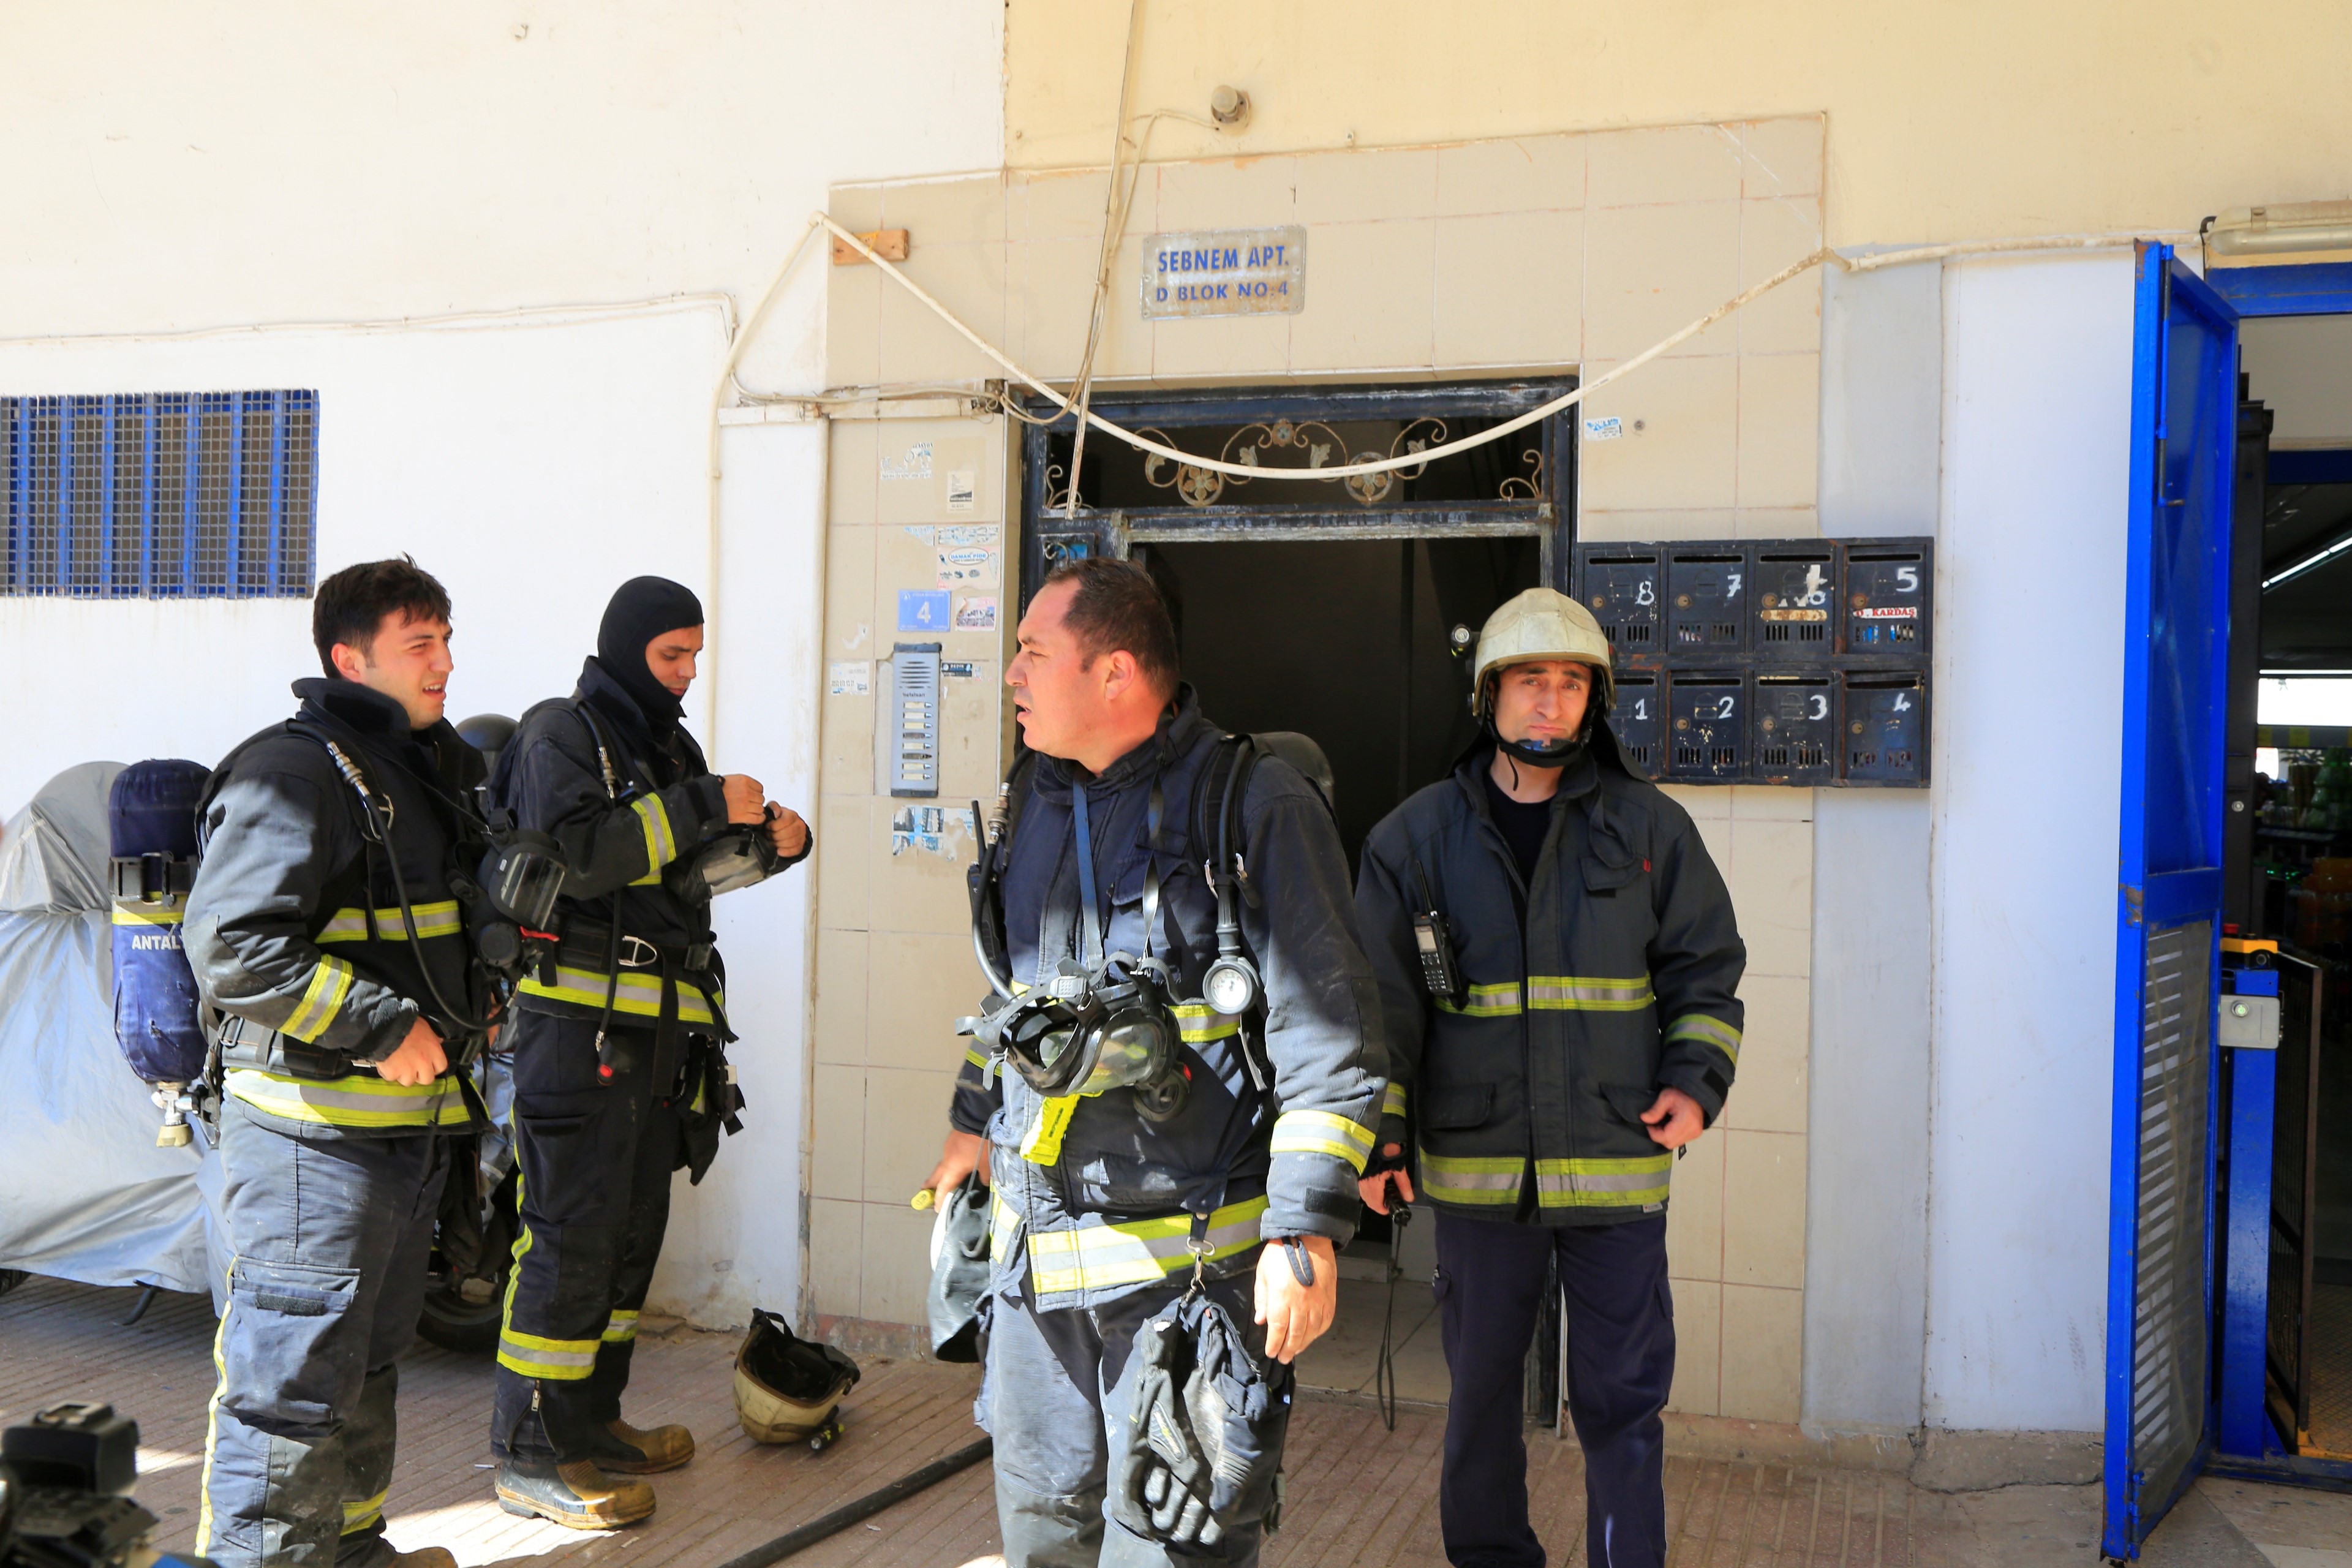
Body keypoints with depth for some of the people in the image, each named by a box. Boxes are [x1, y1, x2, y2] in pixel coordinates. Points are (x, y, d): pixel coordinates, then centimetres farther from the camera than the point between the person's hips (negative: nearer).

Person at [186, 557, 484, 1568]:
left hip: (407, 1119, 10)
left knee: (369, 1359, 20)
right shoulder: (294, 772, -14)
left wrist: (465, 1011, 15)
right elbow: (231, 947, -23)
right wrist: (384, 1026, -22)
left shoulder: (423, 772, 17)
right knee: (297, 1372, -5)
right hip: (314, 1129, -10)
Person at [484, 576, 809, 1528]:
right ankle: (533, 1456, 0)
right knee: (572, 1232, -7)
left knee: (634, 1227, 13)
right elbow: (578, 857, -22)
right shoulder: (560, 736, -6)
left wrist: (768, 844, 6)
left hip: (656, 1026, 9)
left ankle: (590, 1420, 25)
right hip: (580, 1024, -9)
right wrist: (703, 806, -20)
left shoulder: (667, 747, 20)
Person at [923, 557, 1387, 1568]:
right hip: (1035, 1250, 7)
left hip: (1191, 1256, -7)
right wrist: (974, 1122, 29)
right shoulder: (1035, 800, 10)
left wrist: (1307, 1230, -18)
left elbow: (1331, 1040, -14)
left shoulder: (1258, 808, -13)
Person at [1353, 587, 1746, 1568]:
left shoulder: (1649, 827, 3)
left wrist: (1695, 1082, -6)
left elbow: (1706, 969, 8)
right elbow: (1379, 1000, 4)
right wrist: (1371, 1136, -1)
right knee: (1482, 1391, 15)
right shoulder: (1417, 837, 3)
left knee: (1621, 1400, 5)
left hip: (1617, 1165, -1)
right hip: (1475, 1168, 1)